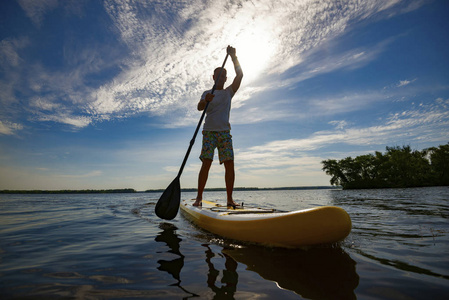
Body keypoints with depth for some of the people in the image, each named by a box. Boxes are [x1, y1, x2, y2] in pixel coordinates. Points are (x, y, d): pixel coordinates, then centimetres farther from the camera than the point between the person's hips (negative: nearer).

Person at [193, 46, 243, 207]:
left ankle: (230, 199, -2)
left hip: (225, 131, 2)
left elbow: (240, 74, 5)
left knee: (229, 164, -8)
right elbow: (199, 107, -5)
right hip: (209, 131, -1)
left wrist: (233, 56, -2)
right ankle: (199, 197, -5)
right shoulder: (207, 93, 14)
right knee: (206, 163, -11)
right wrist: (206, 100, -25)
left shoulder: (229, 92, 17)